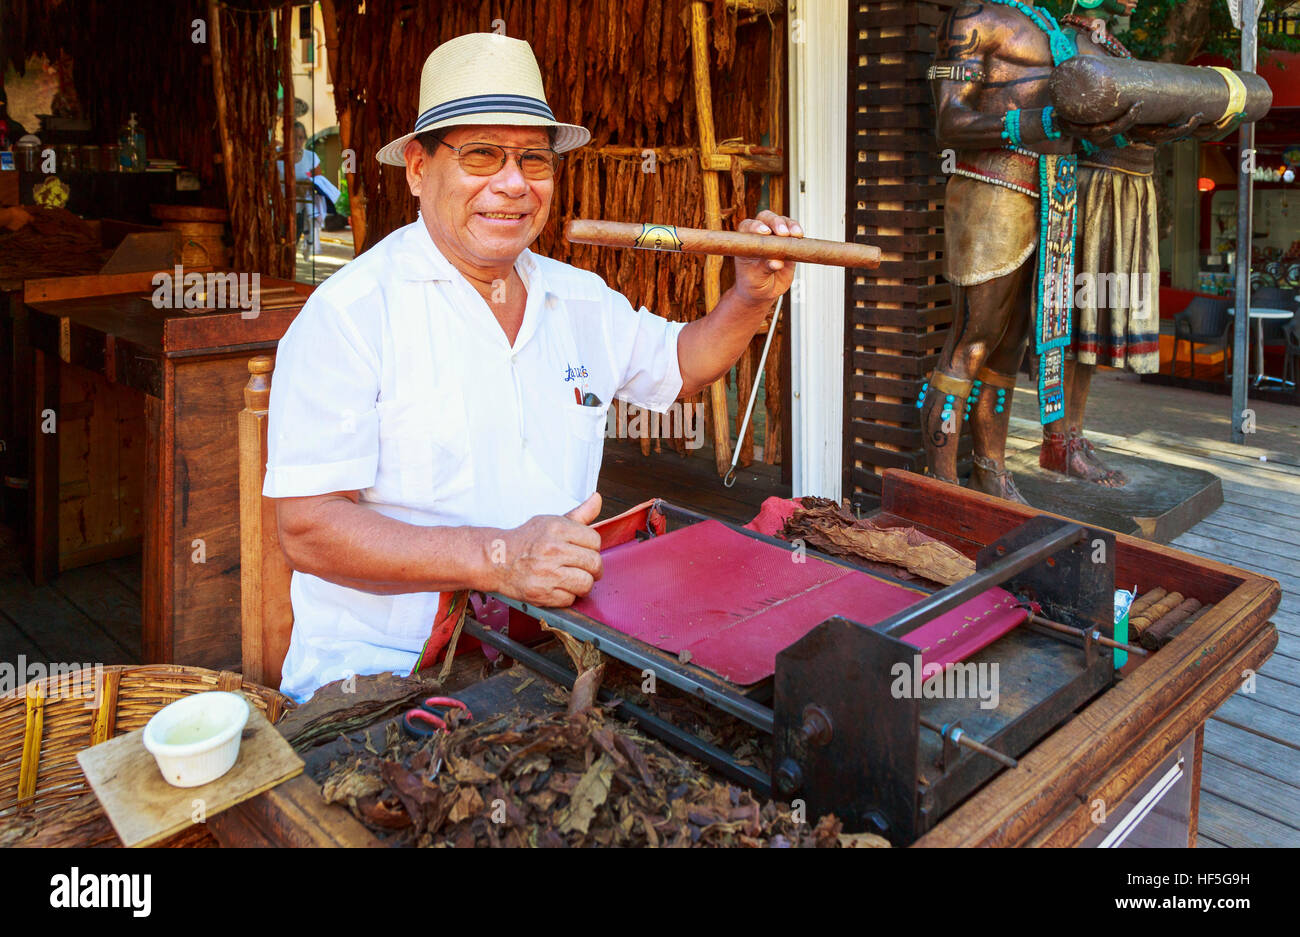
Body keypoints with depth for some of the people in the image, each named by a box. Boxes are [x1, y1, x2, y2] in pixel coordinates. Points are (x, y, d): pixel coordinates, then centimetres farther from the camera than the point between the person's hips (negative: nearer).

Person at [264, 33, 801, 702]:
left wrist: (752, 297, 8)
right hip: (383, 665, -5)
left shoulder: (581, 300, 10)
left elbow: (681, 364, 28)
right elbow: (307, 527, -17)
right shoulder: (351, 313, -11)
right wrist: (497, 557, -28)